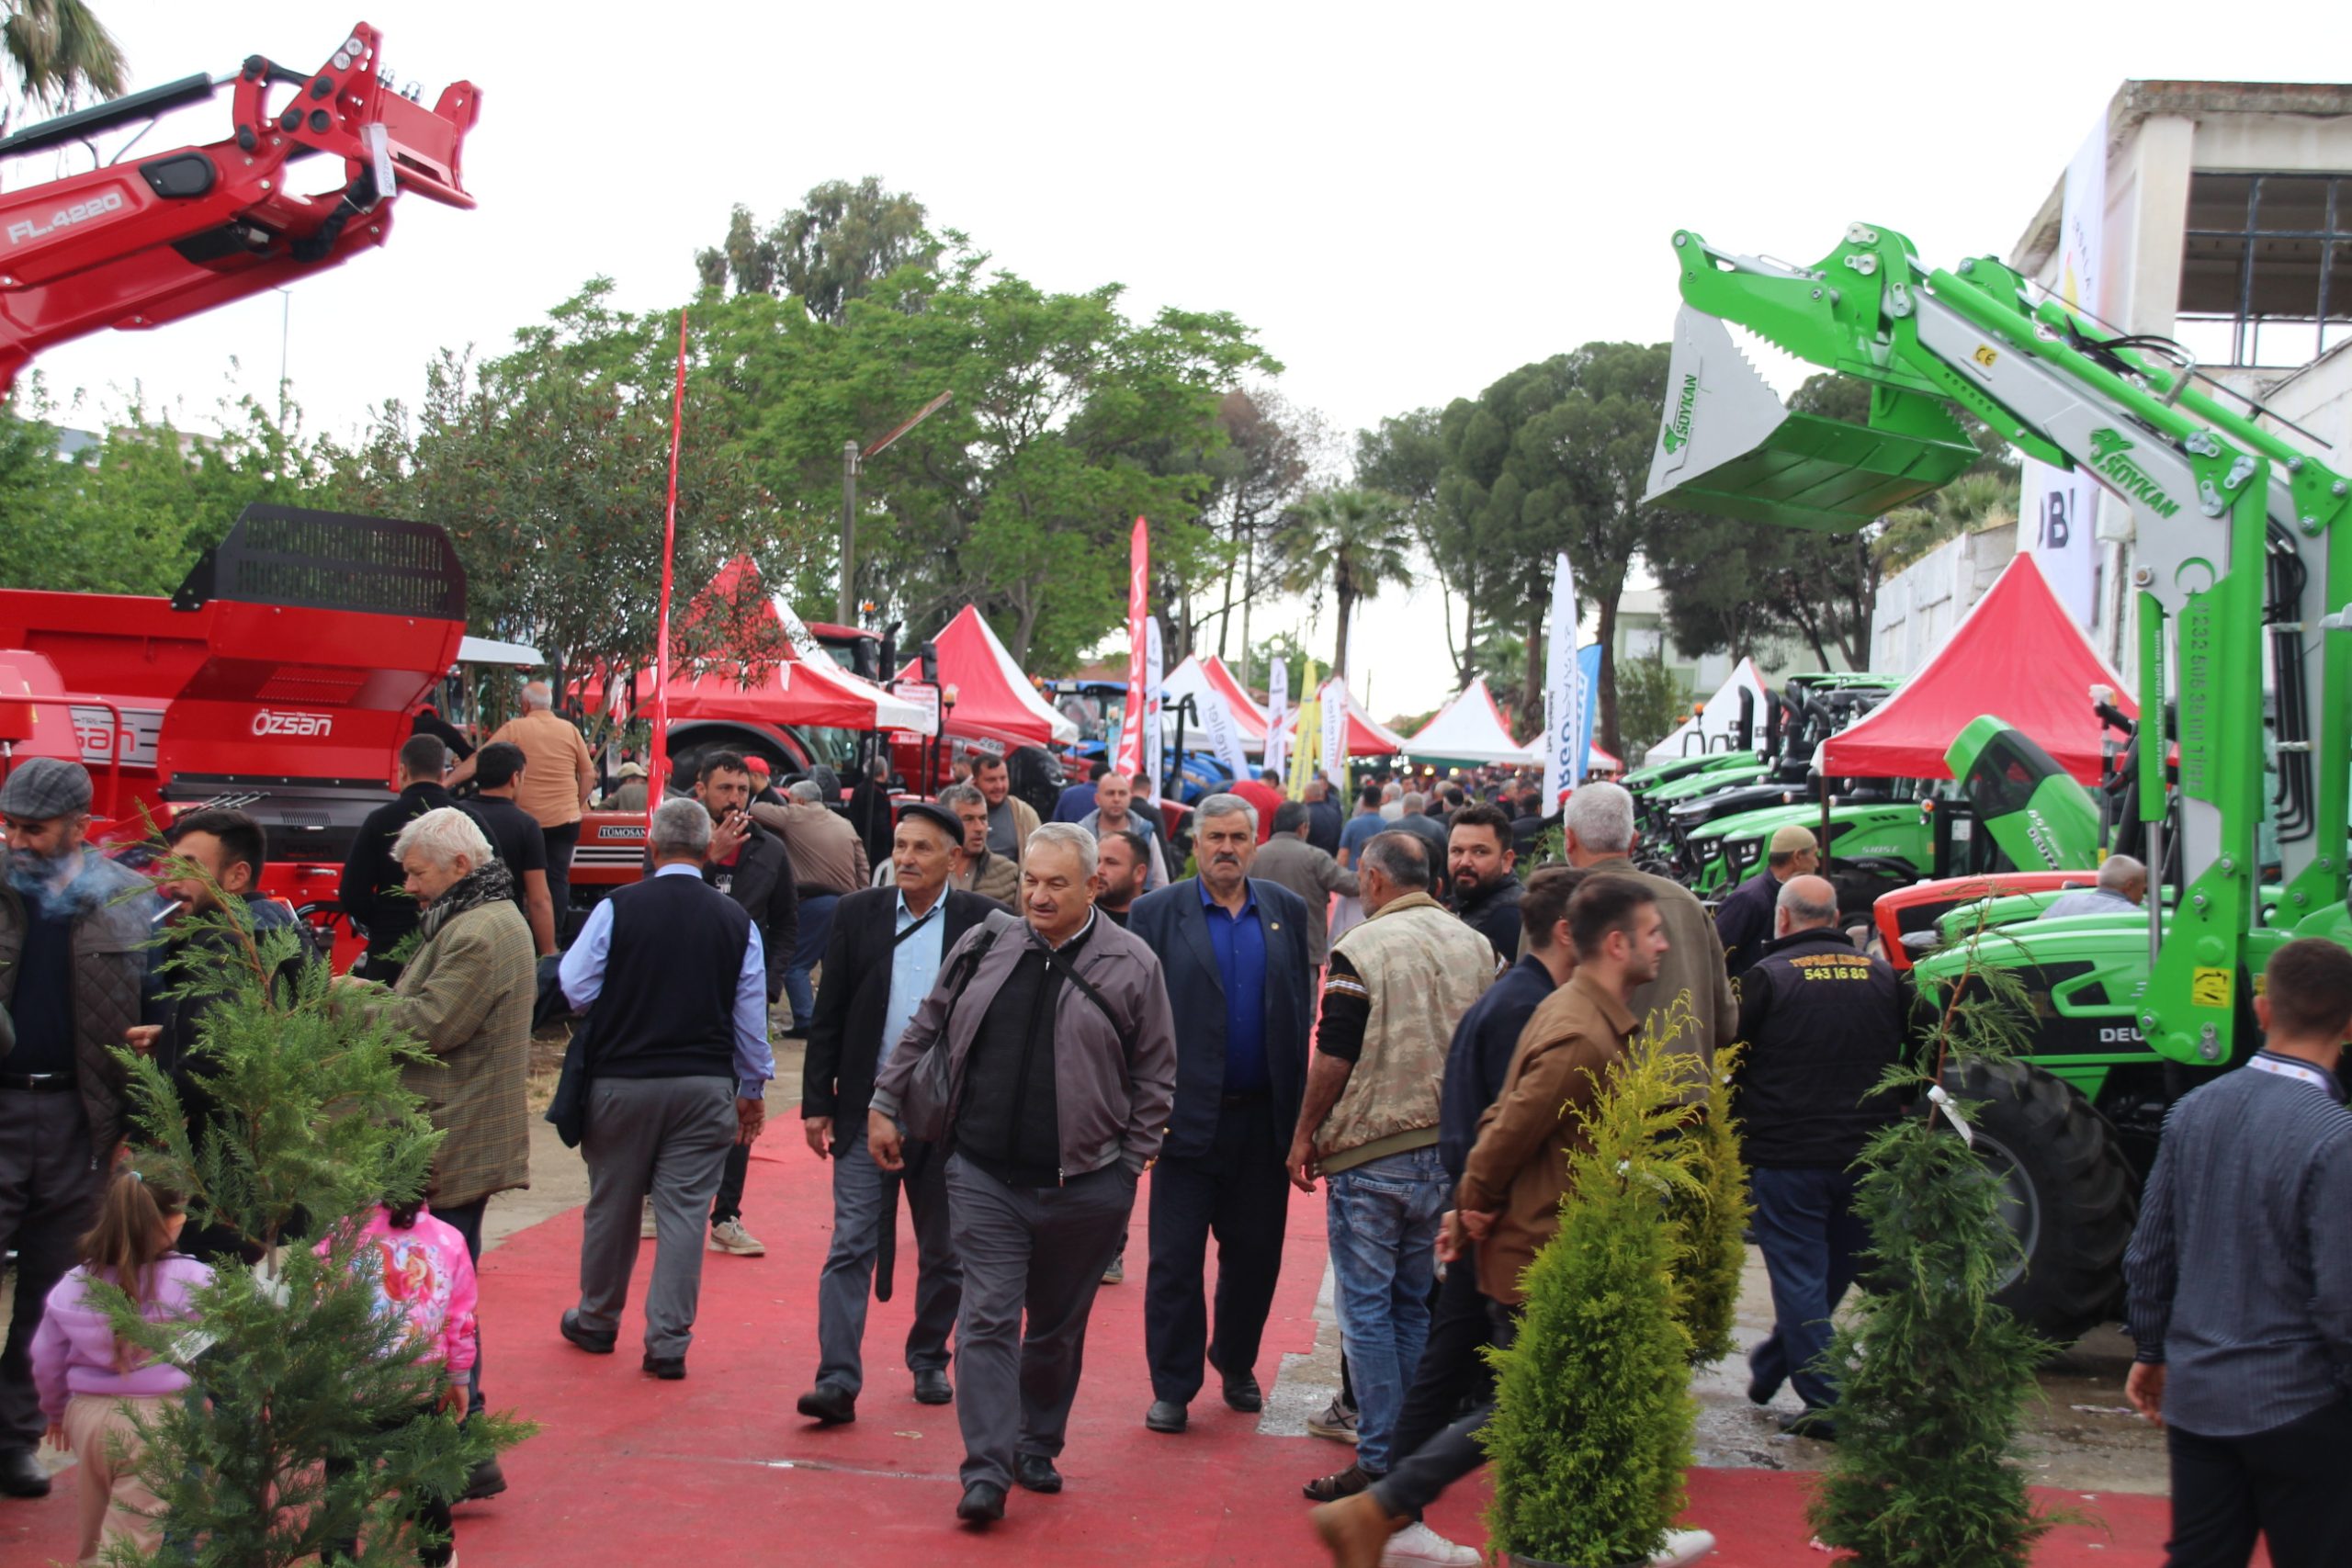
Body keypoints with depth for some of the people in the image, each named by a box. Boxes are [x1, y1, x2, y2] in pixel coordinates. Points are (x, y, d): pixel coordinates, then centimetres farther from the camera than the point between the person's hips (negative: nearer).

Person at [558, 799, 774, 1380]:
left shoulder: (617, 908, -7)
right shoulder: (736, 920, -1)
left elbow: (574, 989, -5)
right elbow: (752, 1015, 5)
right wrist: (752, 1089, 16)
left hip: (621, 1077, -1)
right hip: (706, 1085, 1)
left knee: (611, 1204, 14)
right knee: (685, 1211, 3)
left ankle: (597, 1321, 30)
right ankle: (669, 1342, 2)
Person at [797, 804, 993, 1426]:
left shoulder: (981, 921, -2)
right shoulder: (858, 914, 3)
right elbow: (828, 1016, 4)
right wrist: (817, 1103, 0)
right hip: (867, 1111, 0)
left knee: (943, 1253, 12)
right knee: (852, 1247, -6)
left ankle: (928, 1361, 29)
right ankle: (837, 1380, -6)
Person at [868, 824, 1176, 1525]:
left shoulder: (1131, 966, -5)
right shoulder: (983, 947, 3)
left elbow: (1156, 1074, 1)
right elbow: (924, 1032, 14)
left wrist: (1132, 1160, -1)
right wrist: (885, 1105, 14)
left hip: (1083, 1187, -1)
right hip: (985, 1177, 1)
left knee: (1058, 1327, 13)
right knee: (987, 1317, -5)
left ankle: (1037, 1448, 32)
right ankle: (987, 1470, -3)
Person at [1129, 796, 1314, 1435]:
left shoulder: (1287, 911, 8)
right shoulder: (1158, 913, 0)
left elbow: (1302, 1010, 8)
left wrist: (1299, 1106, 1)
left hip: (1263, 1118, 3)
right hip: (1188, 1116, -2)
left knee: (1256, 1255, 11)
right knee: (1175, 1259, 2)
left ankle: (1236, 1361, 33)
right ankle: (1172, 1386, 13)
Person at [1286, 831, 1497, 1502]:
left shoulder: (1363, 948, -12)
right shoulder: (1476, 945, 6)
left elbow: (1335, 1055, -13)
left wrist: (1305, 1134, -2)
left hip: (1371, 1151, -6)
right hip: (1448, 1147, 6)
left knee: (1367, 1308, 1)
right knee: (1415, 1303, 16)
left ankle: (1380, 1461, 3)